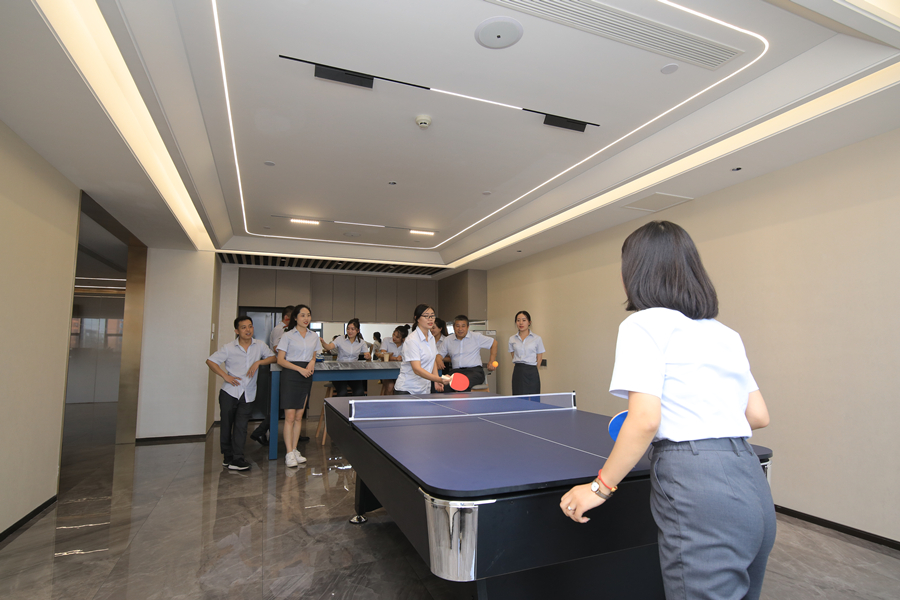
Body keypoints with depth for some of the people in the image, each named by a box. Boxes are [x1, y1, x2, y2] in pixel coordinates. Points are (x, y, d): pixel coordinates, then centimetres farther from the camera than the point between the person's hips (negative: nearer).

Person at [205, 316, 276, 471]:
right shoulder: (229, 348, -1)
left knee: (241, 426, -1)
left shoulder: (259, 346, 4)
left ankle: (237, 459, 2)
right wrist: (225, 376, -9)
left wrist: (259, 362, -9)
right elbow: (210, 361, 0)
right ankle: (228, 456, 21)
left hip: (248, 394, 1)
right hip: (229, 392, 0)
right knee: (226, 424, 6)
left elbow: (273, 357, 8)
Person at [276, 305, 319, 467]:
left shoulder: (314, 336, 11)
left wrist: (312, 362, -1)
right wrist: (300, 369, -16)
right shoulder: (287, 336, -3)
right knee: (290, 416, -7)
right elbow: (280, 360, -6)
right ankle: (289, 454, 0)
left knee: (299, 416, 9)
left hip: (306, 376, 5)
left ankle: (295, 450, 18)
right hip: (290, 376, -4)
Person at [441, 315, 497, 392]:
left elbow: (494, 343, 15)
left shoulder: (477, 337, 7)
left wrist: (491, 362, 9)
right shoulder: (448, 341, 14)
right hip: (456, 371, 3)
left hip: (474, 371, -2)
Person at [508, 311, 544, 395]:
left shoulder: (537, 339, 2)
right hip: (517, 373, 2)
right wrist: (520, 368, 8)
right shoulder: (512, 339, 9)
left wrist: (531, 369, 5)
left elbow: (539, 359, 7)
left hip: (532, 374, -2)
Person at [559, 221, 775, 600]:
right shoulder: (726, 334, 15)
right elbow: (758, 416, 16)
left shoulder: (644, 323, -8)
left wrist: (600, 487, -8)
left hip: (698, 492, -9)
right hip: (751, 483, 9)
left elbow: (645, 420, -17)